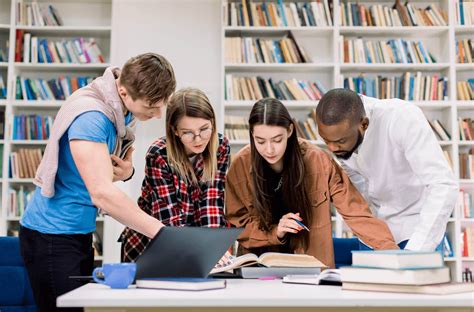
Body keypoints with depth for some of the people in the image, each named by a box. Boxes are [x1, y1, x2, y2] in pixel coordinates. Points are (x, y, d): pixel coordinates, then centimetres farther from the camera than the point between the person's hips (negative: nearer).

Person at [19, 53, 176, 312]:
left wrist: (126, 172, -10)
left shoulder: (125, 111, 1)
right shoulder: (90, 115, -26)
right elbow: (101, 192, -33)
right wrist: (163, 233, -33)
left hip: (82, 232, 9)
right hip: (51, 235, -8)